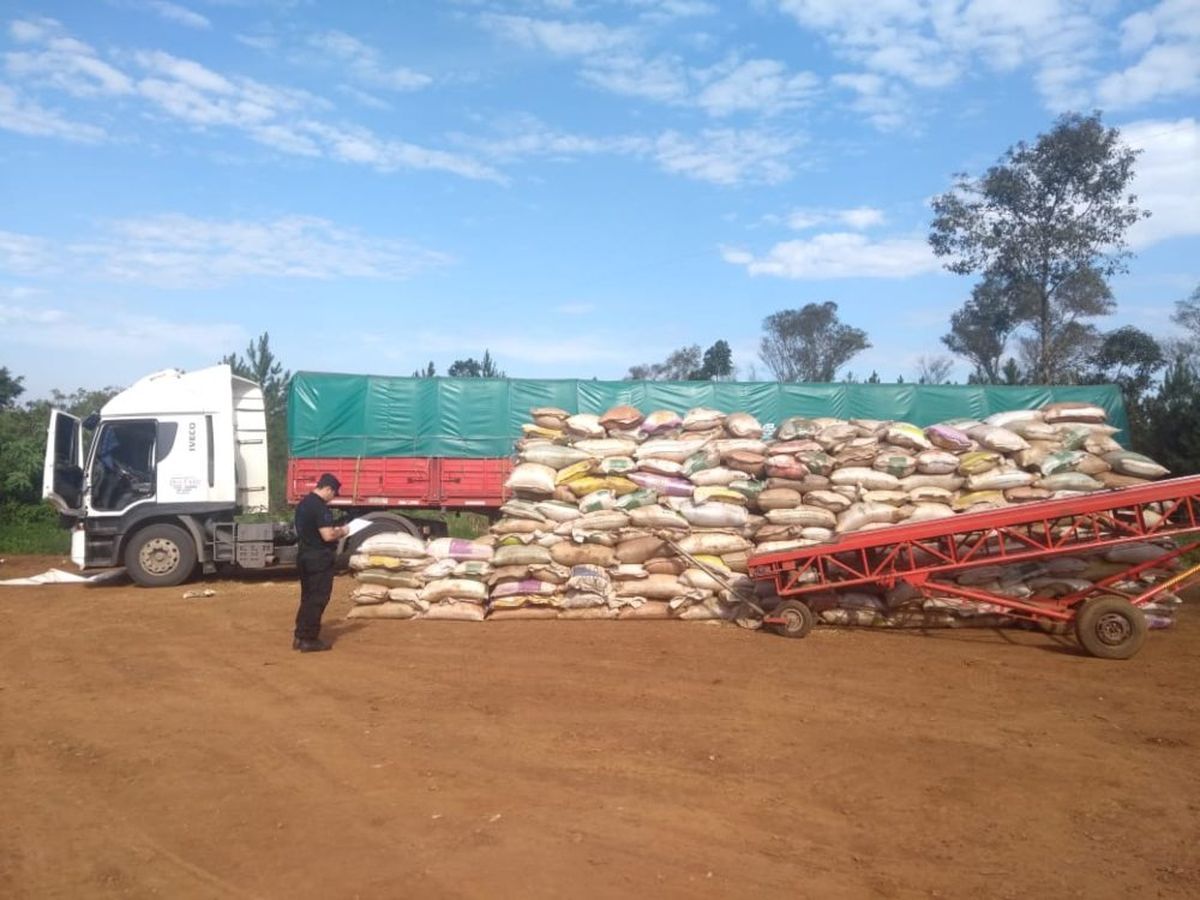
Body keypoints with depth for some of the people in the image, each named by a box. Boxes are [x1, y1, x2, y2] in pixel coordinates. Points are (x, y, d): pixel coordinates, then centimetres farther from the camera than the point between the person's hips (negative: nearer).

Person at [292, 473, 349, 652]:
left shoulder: (303, 504, 12)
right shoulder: (320, 507, -19)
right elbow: (327, 535, -24)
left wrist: (334, 531, 18)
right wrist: (341, 531, -5)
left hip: (305, 555, 9)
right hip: (319, 558, -9)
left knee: (307, 597, 16)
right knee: (318, 599, -1)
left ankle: (300, 637, 20)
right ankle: (309, 639, 2)